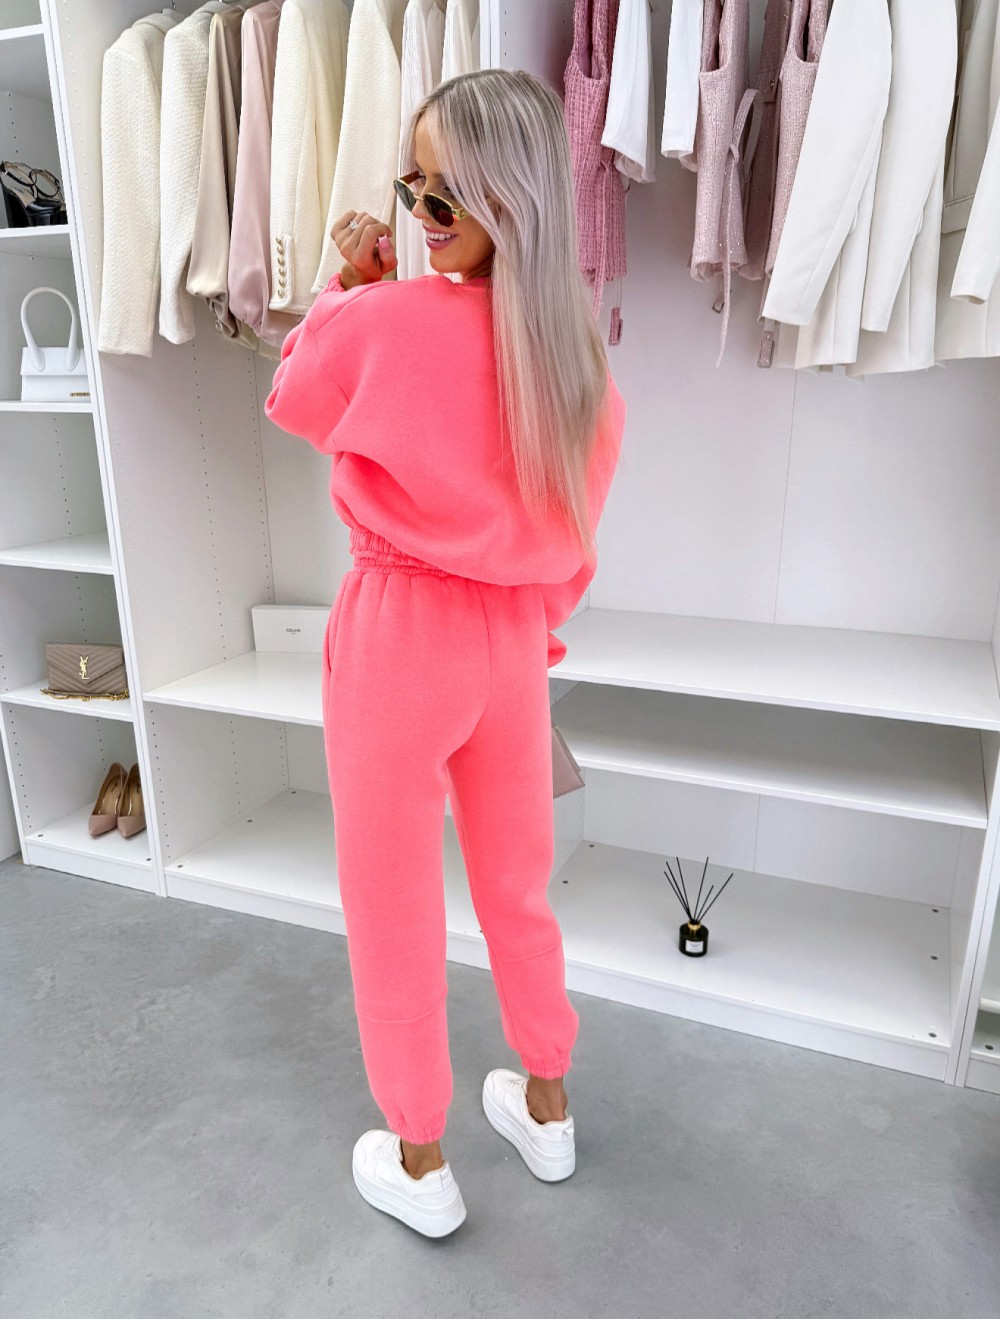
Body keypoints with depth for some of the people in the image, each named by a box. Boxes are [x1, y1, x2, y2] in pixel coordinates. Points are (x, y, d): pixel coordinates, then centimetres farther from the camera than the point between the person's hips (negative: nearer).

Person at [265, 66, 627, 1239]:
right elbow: (574, 521, 8)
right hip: (515, 639, 6)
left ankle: (418, 1166, 35)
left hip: (399, 638, -5)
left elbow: (293, 399, 2)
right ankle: (545, 1108, 44)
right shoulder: (581, 341, -1)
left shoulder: (384, 322, -19)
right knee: (518, 888, 22)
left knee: (393, 910, 13)